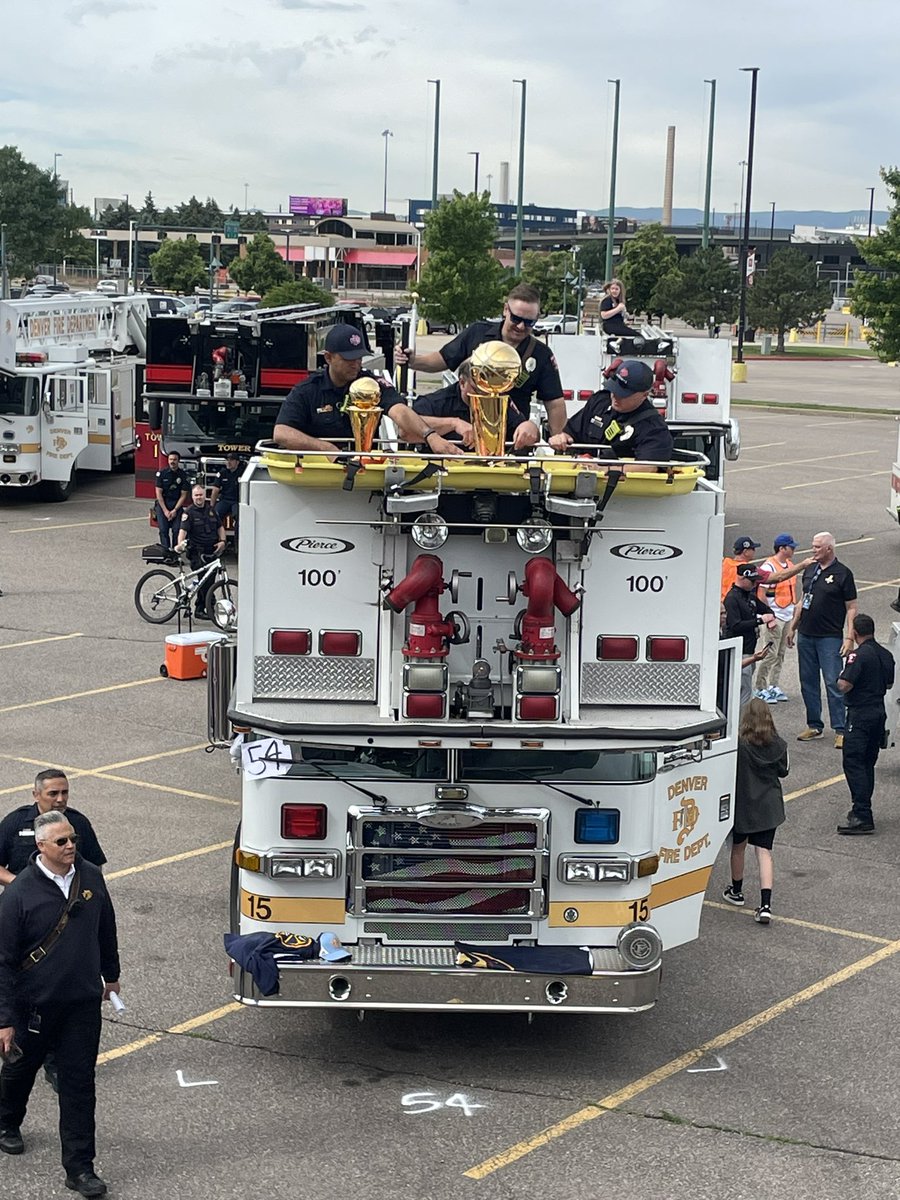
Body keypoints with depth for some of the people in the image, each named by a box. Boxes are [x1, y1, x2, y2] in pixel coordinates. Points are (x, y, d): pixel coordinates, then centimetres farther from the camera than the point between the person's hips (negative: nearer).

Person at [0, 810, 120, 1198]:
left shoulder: (91, 877, -3)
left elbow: (106, 930, 14)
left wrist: (110, 974, 23)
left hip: (83, 1002, 2)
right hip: (33, 1004, -2)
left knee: (79, 1083, 1)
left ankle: (79, 1168, 7)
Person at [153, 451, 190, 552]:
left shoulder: (183, 475, -1)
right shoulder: (162, 473, -3)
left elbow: (183, 495, -2)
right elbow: (159, 493, -4)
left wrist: (175, 510, -11)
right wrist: (165, 511, -11)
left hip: (177, 504, 0)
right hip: (162, 504, 0)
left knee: (177, 529, -11)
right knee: (163, 529, -9)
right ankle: (165, 550, -8)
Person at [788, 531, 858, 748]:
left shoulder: (843, 573, -6)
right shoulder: (810, 570, 11)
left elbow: (851, 608, -6)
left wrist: (849, 637, -13)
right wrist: (793, 627, 17)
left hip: (830, 638, -6)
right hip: (806, 635, 6)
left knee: (833, 684, -7)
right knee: (808, 682, 9)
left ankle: (840, 730, -3)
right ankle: (814, 726, 19)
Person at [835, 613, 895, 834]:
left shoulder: (858, 656, -17)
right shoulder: (886, 655, 8)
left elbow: (844, 686, -22)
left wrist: (840, 679, -1)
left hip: (860, 716, -8)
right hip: (879, 712, 8)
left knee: (853, 763, -9)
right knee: (867, 764, 16)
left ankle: (862, 817, -17)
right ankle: (862, 810, 21)